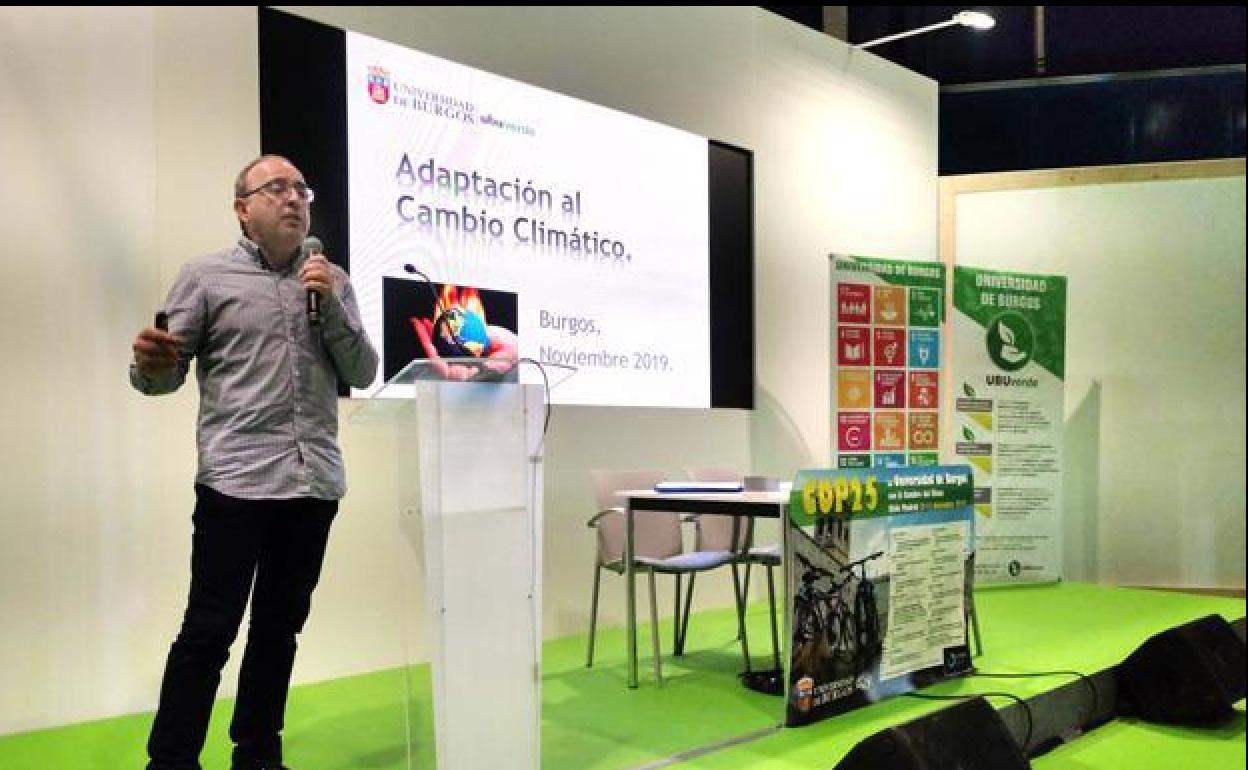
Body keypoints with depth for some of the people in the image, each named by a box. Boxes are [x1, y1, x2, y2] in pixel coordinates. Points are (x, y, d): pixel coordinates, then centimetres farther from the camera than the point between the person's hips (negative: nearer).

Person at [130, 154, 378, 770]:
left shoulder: (332, 280, 12)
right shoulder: (205, 276, 4)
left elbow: (363, 373, 8)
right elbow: (164, 374, 2)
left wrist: (330, 307, -6)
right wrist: (148, 364, -21)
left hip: (315, 482, 4)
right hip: (237, 481, -4)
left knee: (280, 626, 12)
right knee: (209, 630, -3)